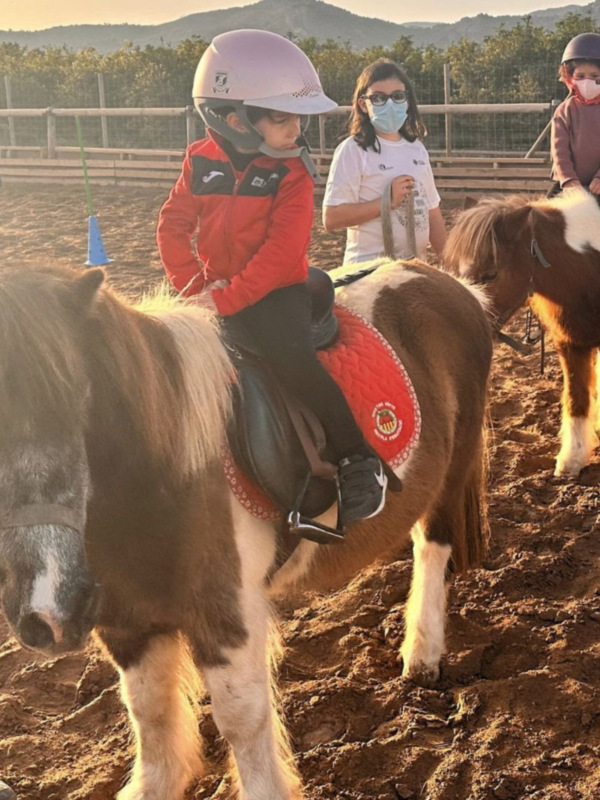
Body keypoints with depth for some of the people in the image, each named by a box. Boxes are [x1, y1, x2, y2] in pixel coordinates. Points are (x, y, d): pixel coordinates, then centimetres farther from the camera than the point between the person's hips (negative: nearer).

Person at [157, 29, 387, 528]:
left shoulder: (292, 172, -10)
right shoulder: (201, 162, 0)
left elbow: (282, 249, -18)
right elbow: (174, 226, 4)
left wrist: (228, 299, -23)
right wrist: (193, 284, -10)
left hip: (275, 292, -4)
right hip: (217, 291, 5)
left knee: (297, 363, -26)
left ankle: (358, 463, -11)